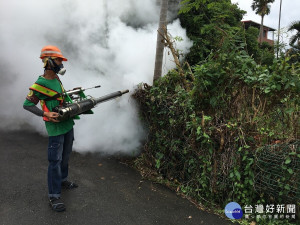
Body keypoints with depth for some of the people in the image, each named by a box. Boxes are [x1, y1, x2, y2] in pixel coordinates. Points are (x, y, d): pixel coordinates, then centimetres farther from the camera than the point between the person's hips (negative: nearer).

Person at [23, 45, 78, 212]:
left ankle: (62, 180, 40)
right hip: (56, 128, -8)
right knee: (55, 160, -3)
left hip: (68, 124, 8)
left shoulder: (57, 79, 8)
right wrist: (46, 114, -21)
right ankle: (54, 196, 7)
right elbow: (27, 104, -11)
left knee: (66, 156, 20)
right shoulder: (40, 84, -16)